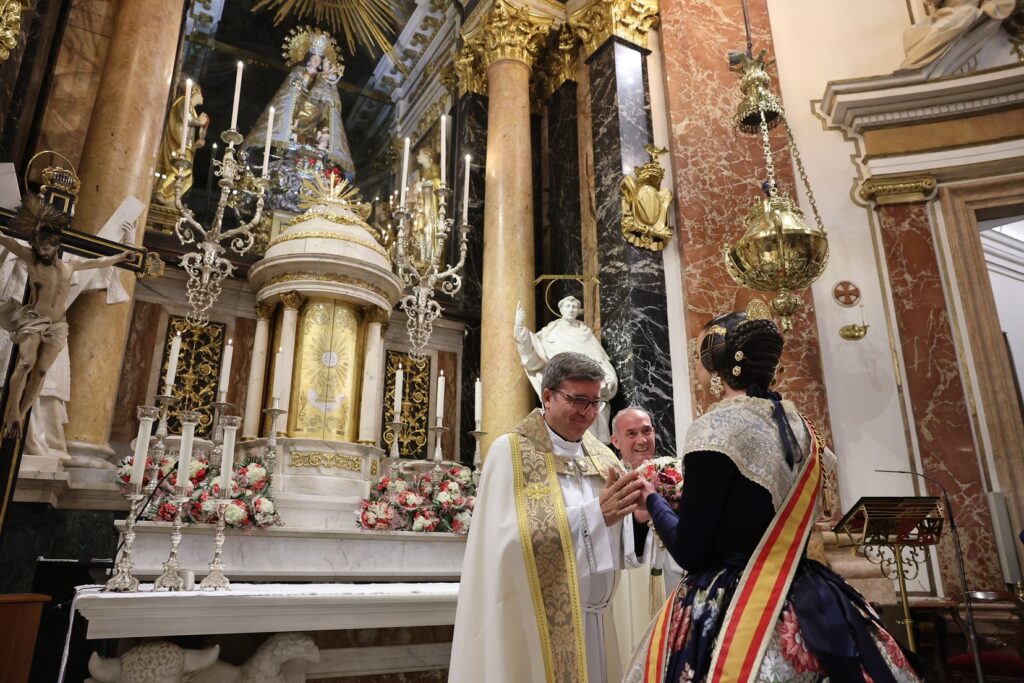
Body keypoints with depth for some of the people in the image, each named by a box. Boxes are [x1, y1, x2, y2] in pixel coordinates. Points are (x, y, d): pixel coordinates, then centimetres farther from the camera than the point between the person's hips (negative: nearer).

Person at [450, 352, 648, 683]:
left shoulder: (602, 456, 8)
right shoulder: (511, 451, -10)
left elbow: (622, 541, 5)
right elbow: (514, 539, -21)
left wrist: (635, 512, -17)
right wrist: (595, 513, -26)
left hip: (596, 621, 5)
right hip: (538, 625, -5)